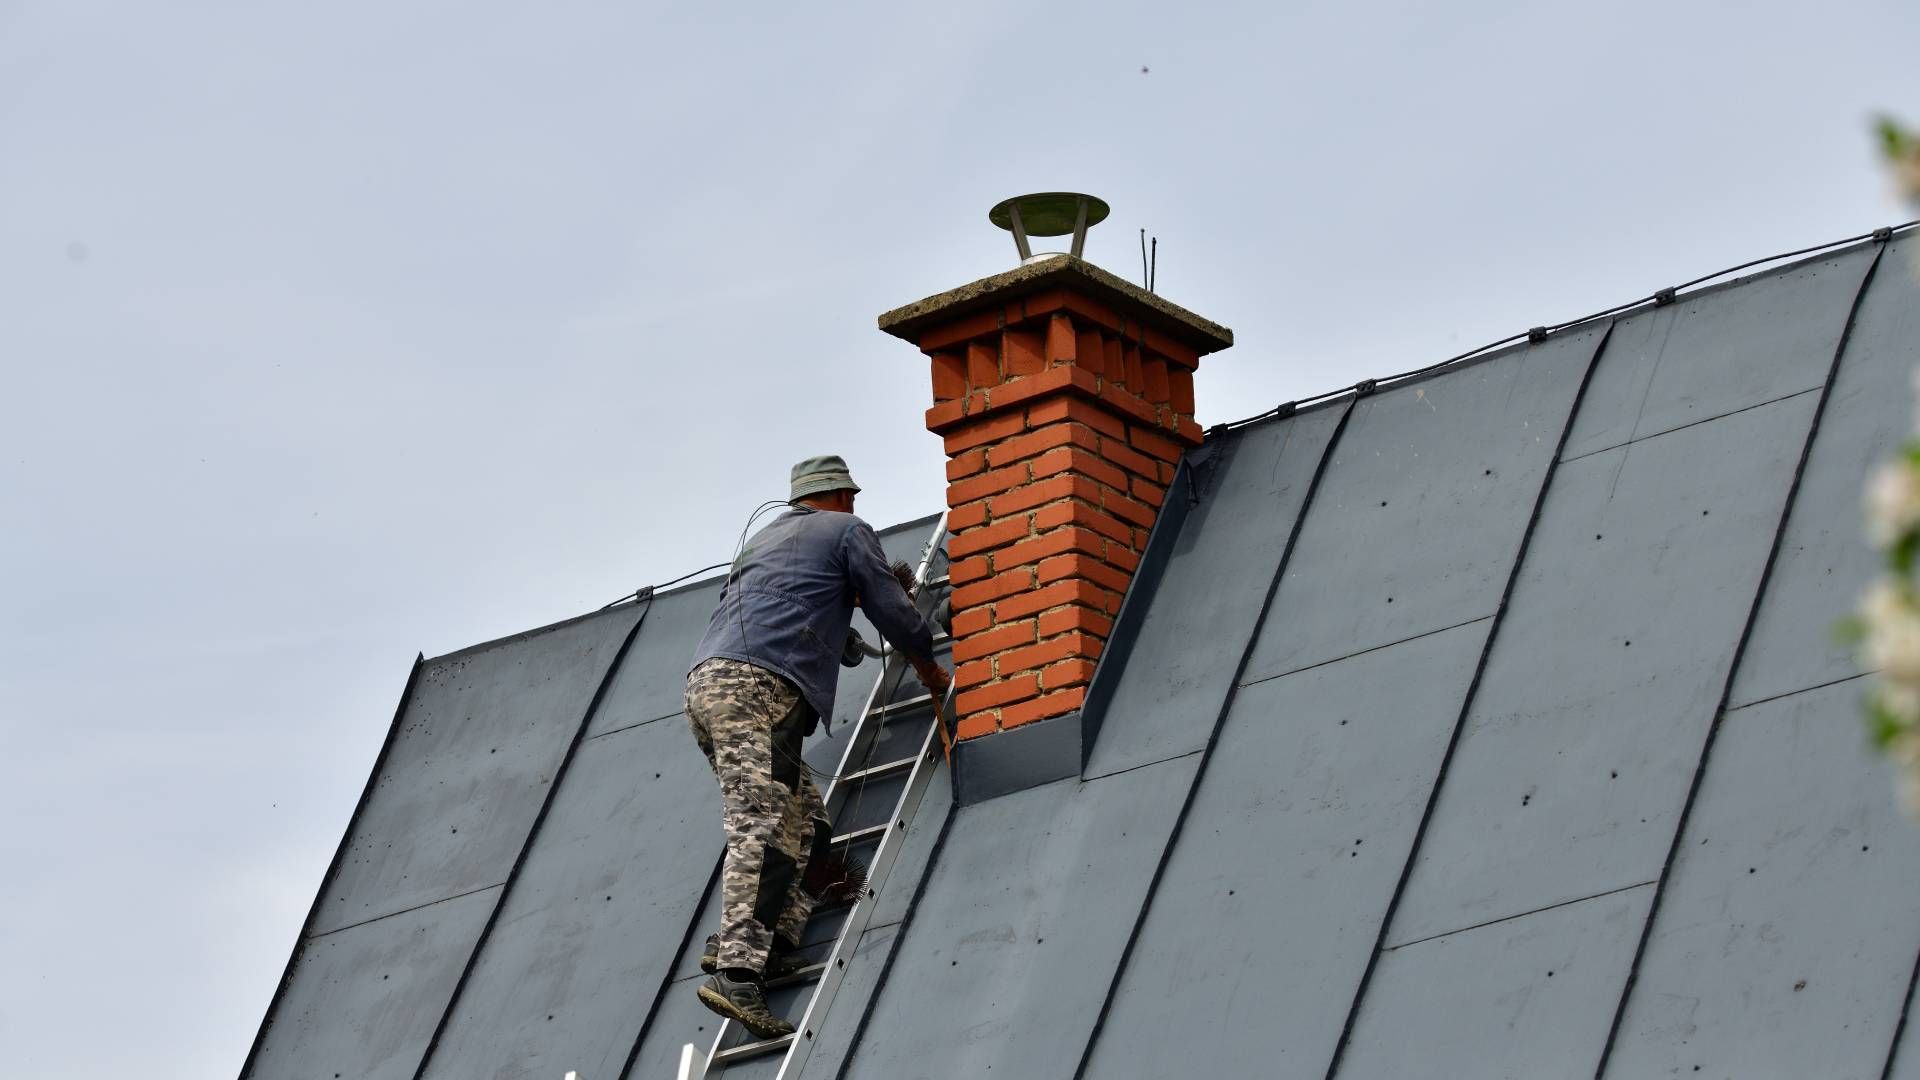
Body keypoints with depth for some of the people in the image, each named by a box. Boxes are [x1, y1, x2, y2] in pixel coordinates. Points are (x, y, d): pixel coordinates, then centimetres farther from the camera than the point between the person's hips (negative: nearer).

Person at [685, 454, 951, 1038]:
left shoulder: (765, 539, 34)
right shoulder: (847, 530, 12)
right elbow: (892, 611, 11)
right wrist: (929, 667, 28)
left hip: (706, 685, 8)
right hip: (757, 688, -8)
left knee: (804, 826, 7)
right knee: (764, 830, -18)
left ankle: (752, 944, -9)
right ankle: (738, 969, -31)